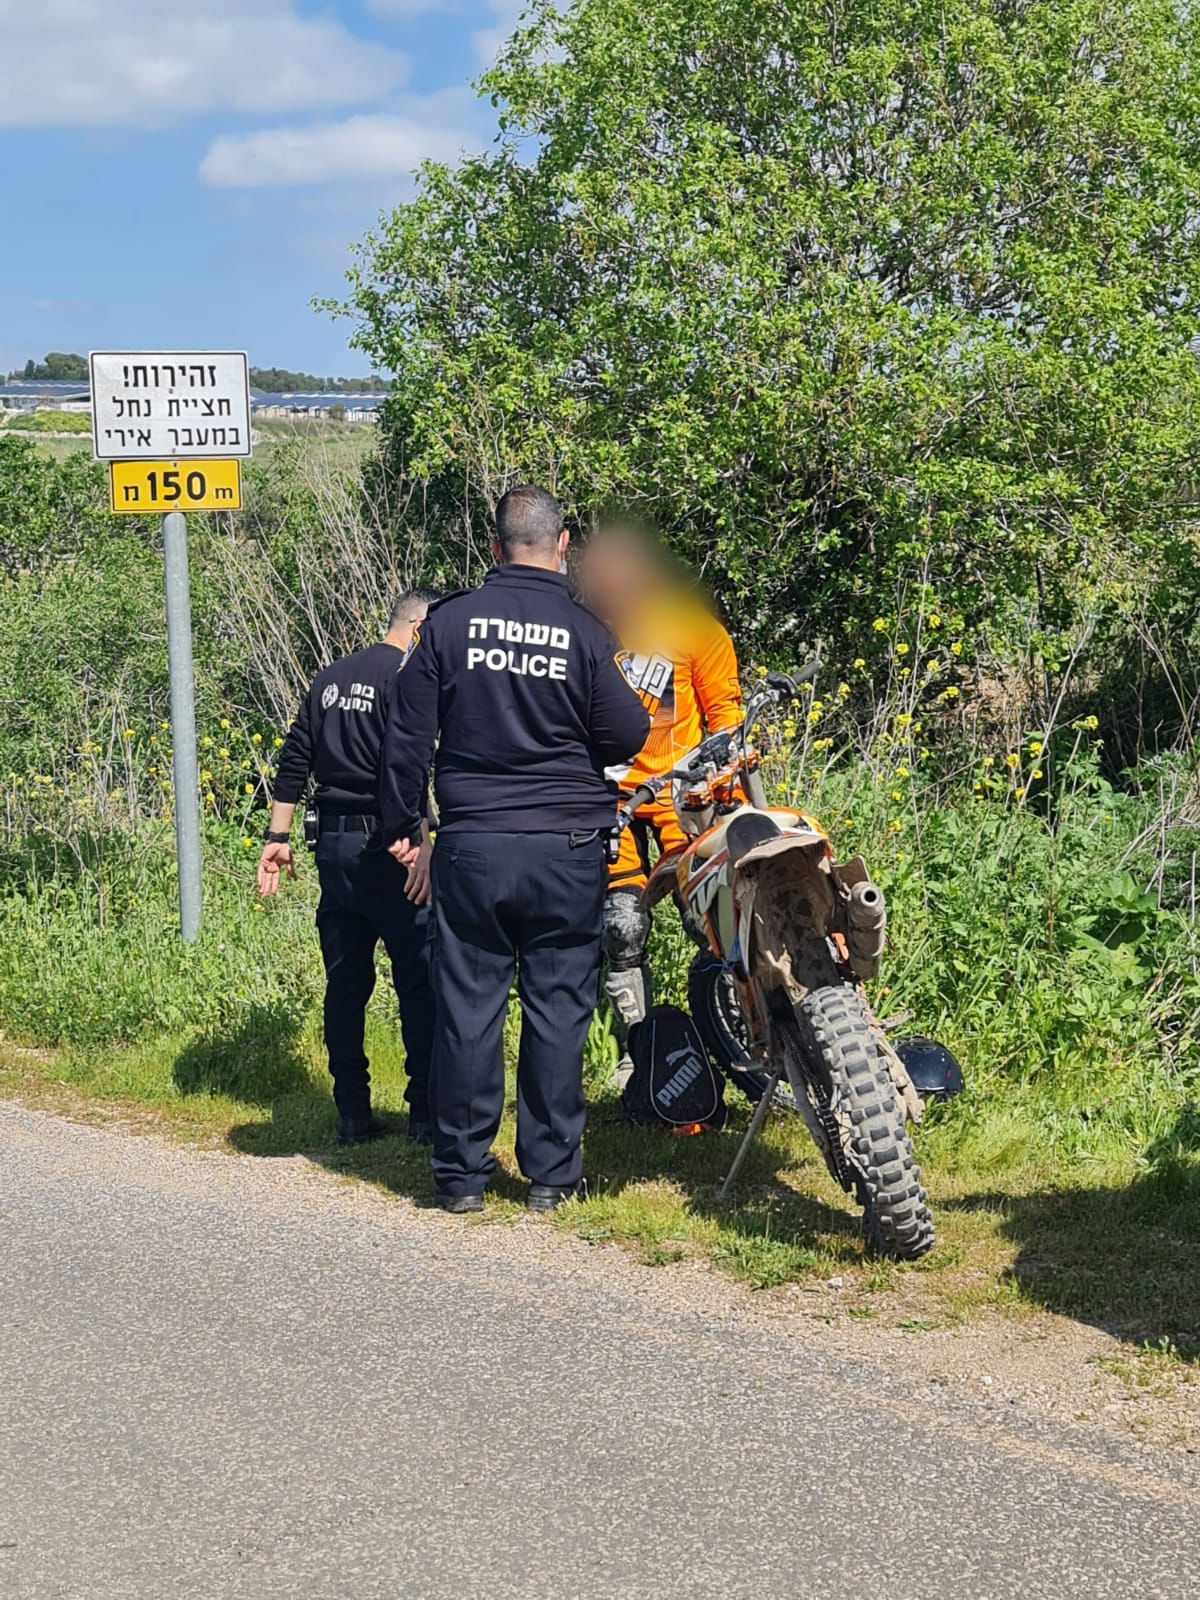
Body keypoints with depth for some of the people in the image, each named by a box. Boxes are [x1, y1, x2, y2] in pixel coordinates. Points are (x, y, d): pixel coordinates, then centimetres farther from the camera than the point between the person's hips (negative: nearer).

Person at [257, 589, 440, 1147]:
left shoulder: (331, 677, 16)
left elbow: (294, 761, 15)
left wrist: (278, 836, 16)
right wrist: (419, 840, -23)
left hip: (334, 843, 7)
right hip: (383, 844, -7)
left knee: (345, 984, 10)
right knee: (420, 981, -2)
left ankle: (353, 1116, 12)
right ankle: (426, 1113, -2)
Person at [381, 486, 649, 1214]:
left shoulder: (450, 622, -1)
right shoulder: (585, 631, -5)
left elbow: (409, 733, 2)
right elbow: (627, 736, -3)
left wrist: (403, 823, 12)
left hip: (471, 845, 1)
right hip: (567, 851, -1)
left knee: (469, 1006, 6)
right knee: (558, 1006, 6)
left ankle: (462, 1171, 10)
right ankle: (551, 1172, 10)